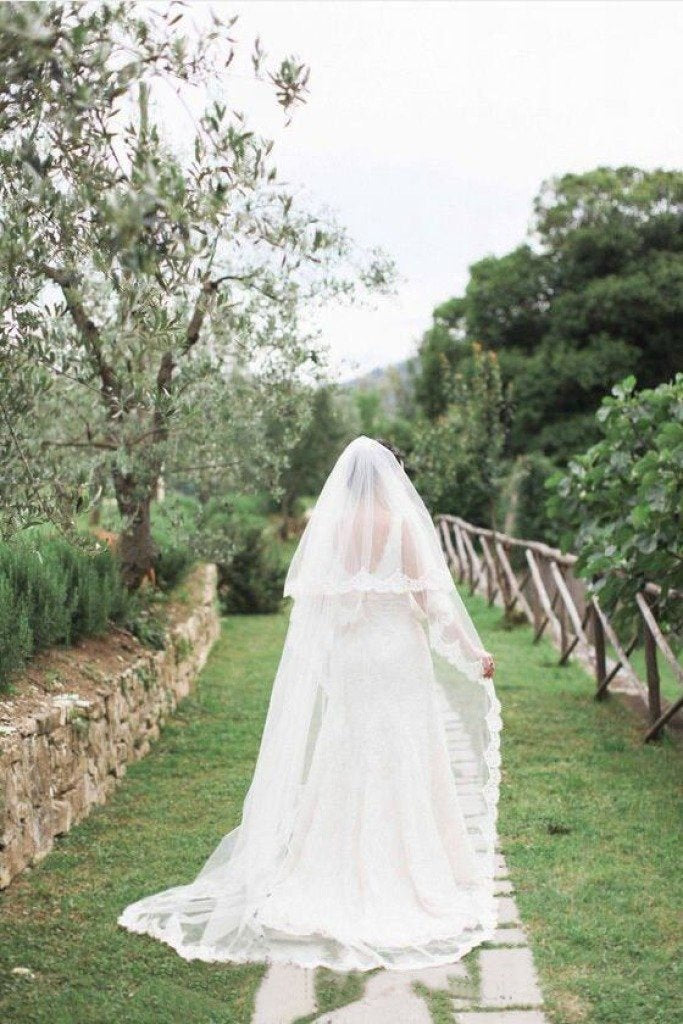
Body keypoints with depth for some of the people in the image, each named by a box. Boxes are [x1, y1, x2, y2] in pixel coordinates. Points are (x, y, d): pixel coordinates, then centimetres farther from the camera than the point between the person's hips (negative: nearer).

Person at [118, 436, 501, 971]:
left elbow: (309, 602, 3)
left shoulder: (327, 525, 2)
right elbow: (432, 600, -8)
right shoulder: (403, 526, -6)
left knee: (337, 771, 8)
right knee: (399, 771, 3)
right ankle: (399, 883, 7)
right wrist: (474, 652, 0)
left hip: (339, 661, 3)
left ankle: (339, 881, 14)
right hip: (397, 659, -3)